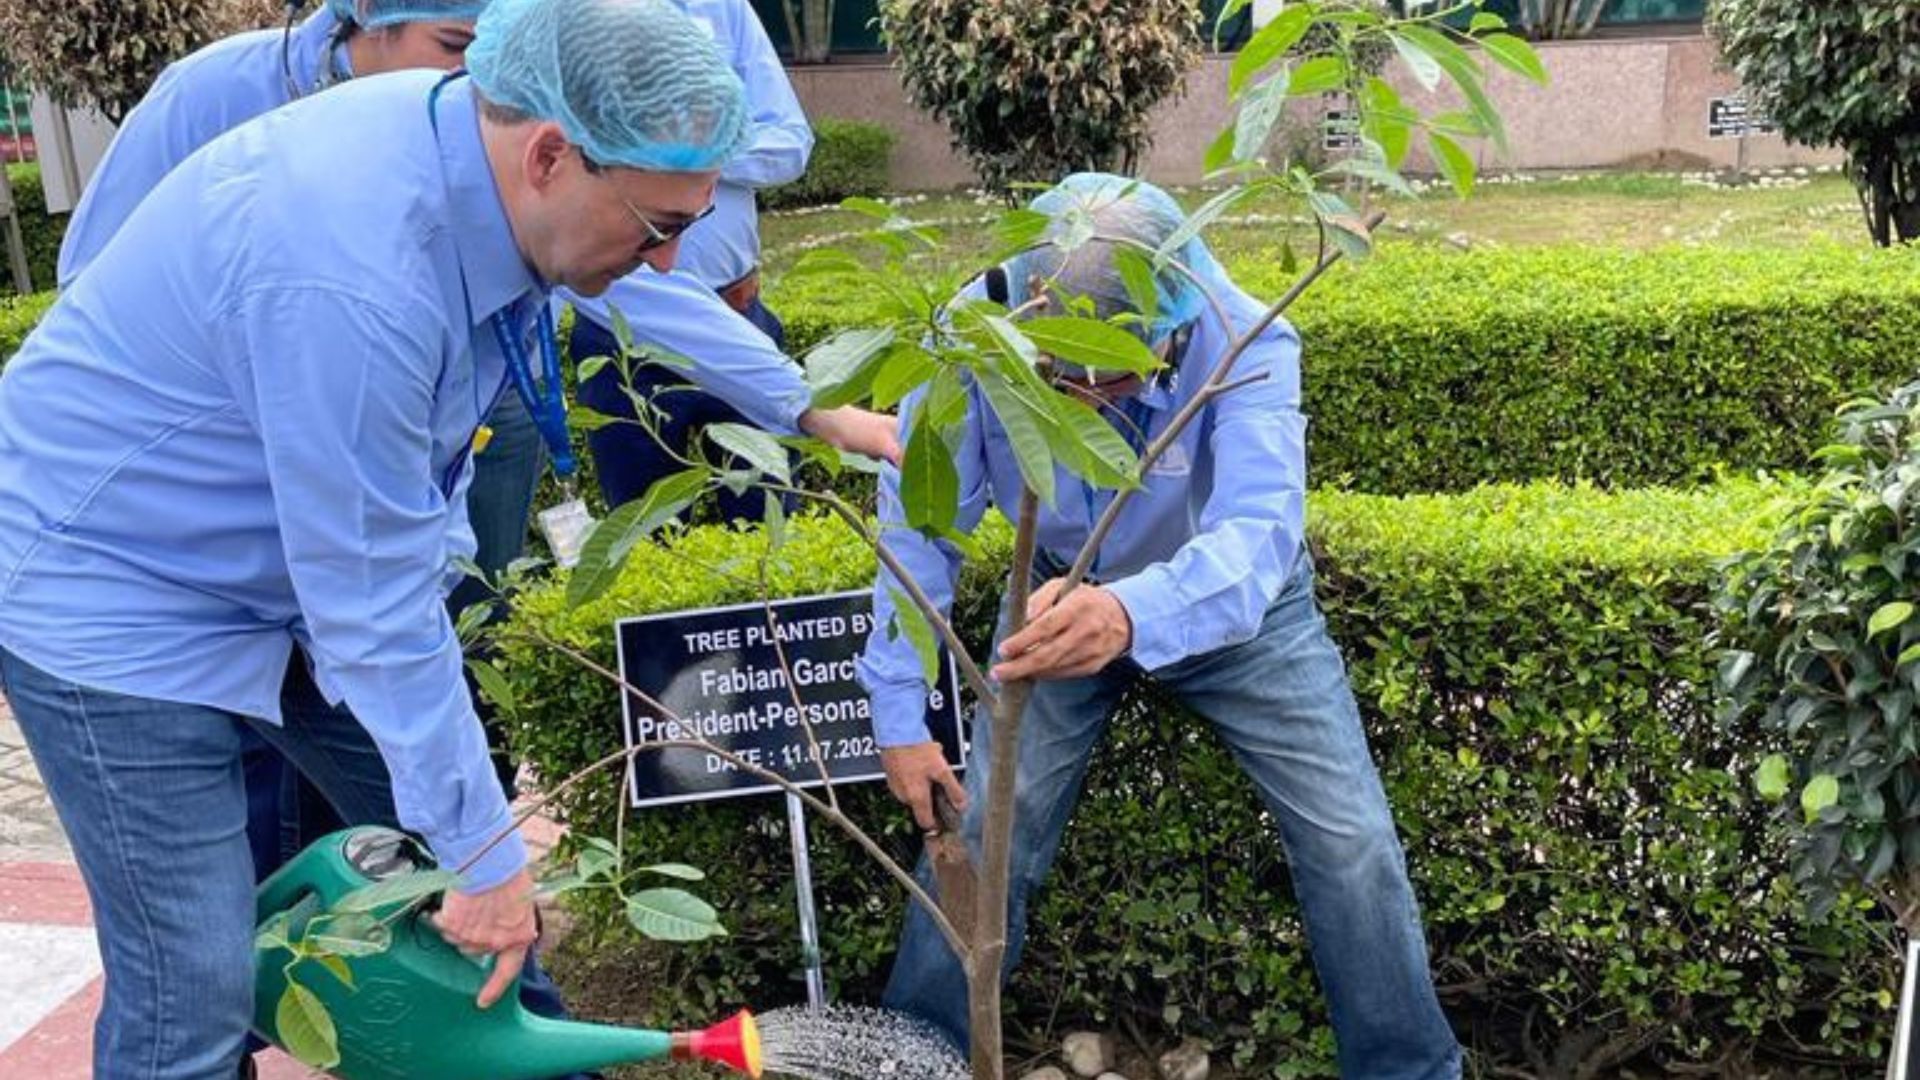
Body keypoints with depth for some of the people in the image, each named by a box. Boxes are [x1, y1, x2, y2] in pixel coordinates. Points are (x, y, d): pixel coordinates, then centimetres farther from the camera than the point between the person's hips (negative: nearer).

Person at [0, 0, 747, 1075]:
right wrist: (486, 854, -21)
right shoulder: (349, 276, -36)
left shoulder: (475, 143, -11)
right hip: (115, 590, -8)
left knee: (446, 822, 9)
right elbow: (374, 611, -29)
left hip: (288, 561, 8)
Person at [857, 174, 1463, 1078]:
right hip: (1060, 603, 1)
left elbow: (1258, 533, -49)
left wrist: (1137, 613, -70)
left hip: (1240, 610, -1)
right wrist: (900, 715, -19)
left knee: (1352, 844, -4)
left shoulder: (1246, 345, -34)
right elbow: (919, 526, -20)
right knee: (980, 839, -1)